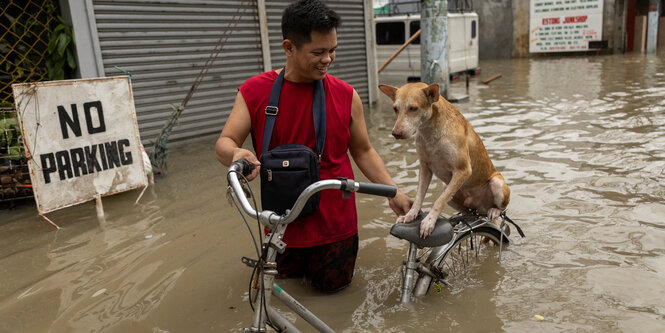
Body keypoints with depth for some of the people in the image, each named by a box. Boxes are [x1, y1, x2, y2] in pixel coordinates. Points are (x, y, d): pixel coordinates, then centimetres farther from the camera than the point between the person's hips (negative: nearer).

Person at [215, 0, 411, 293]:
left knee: (333, 283, 15)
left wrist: (393, 193, -7)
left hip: (334, 216, 0)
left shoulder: (346, 95, -8)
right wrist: (236, 155, -35)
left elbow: (363, 151, 0)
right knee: (289, 274, 20)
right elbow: (224, 143, -11)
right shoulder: (254, 92, -10)